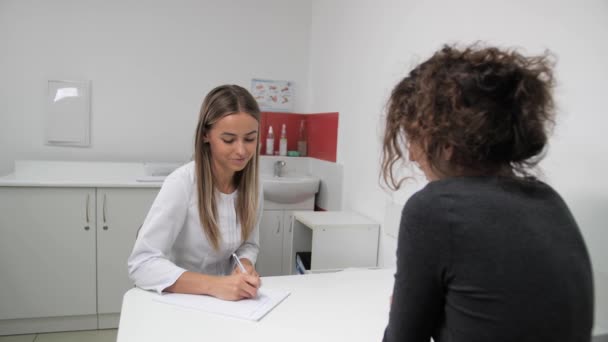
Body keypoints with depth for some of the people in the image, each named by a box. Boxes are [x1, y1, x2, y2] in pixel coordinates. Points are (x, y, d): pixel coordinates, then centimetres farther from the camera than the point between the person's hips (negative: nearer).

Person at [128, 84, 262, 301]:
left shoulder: (250, 184, -5)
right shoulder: (182, 183, -20)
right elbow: (141, 263, -24)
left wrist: (245, 265, -14)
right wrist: (214, 285, -34)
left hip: (226, 298, 3)